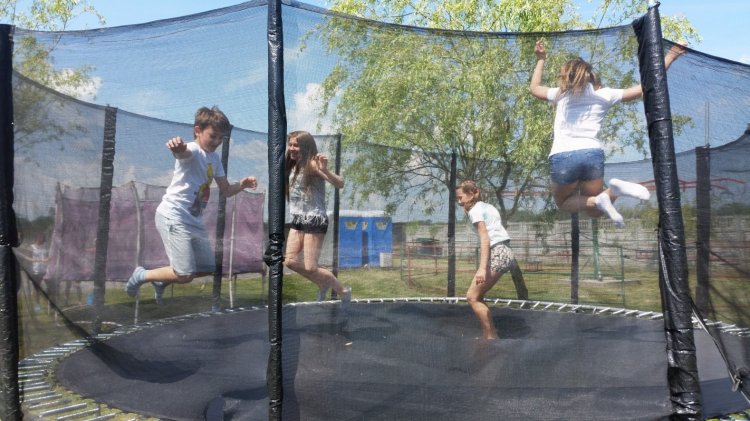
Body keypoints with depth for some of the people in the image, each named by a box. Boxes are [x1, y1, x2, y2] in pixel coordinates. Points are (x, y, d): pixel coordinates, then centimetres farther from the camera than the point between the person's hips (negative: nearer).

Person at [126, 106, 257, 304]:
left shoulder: (215, 158, 12)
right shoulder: (193, 151, -15)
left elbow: (225, 190, 15)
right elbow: (183, 152, -41)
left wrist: (241, 185, -6)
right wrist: (177, 147, -66)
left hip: (194, 221, 9)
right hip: (173, 217, -9)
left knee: (207, 268, 14)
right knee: (185, 275, -12)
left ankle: (162, 281, 33)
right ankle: (142, 275, 12)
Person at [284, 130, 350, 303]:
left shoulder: (312, 165, -14)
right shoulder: (292, 166, 10)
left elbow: (340, 184, -26)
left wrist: (325, 170, -41)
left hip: (315, 220, -8)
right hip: (297, 219, 8)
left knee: (310, 267, -7)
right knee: (290, 261, 0)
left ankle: (344, 291, 14)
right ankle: (323, 284, 23)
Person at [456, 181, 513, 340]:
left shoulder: (475, 210, -5)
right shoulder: (488, 207, 23)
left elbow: (485, 239, -17)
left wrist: (482, 268, -25)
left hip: (496, 253, -9)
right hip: (505, 252, 9)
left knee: (472, 297, -4)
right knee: (477, 296, 15)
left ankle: (491, 337, -2)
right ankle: (487, 336, 17)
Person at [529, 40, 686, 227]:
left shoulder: (561, 94, 15)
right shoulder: (604, 95, 14)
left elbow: (534, 88, 35)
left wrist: (540, 59, 42)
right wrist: (670, 56, 20)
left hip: (562, 156, -2)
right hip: (592, 153, 2)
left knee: (563, 203, 20)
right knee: (594, 211, 19)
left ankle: (597, 201, -12)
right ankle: (611, 191, -15)